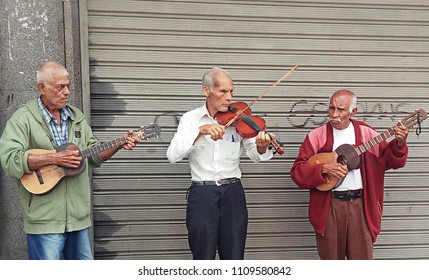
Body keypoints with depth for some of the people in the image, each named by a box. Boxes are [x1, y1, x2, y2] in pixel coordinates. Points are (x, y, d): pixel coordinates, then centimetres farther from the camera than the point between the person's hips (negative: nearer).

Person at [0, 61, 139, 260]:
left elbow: (94, 155, 17)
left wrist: (119, 145, 1)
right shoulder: (22, 119, -8)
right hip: (45, 219, -6)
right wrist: (54, 158, -24)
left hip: (79, 215, 6)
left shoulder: (77, 116, 12)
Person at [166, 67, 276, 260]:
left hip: (233, 194, 2)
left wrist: (261, 147, -24)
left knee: (234, 258, 6)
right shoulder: (191, 118, 1)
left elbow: (254, 155, 0)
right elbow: (172, 155, -12)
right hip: (202, 195, -1)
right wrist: (201, 130, -24)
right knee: (204, 258, 5)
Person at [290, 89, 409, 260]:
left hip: (360, 204, 1)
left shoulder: (366, 133, 6)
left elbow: (389, 161, 8)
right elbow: (297, 171, -5)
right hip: (328, 206, -1)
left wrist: (399, 144, -10)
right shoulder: (317, 136, 0)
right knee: (330, 257, 10)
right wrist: (324, 168, -19)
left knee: (362, 257, 4)